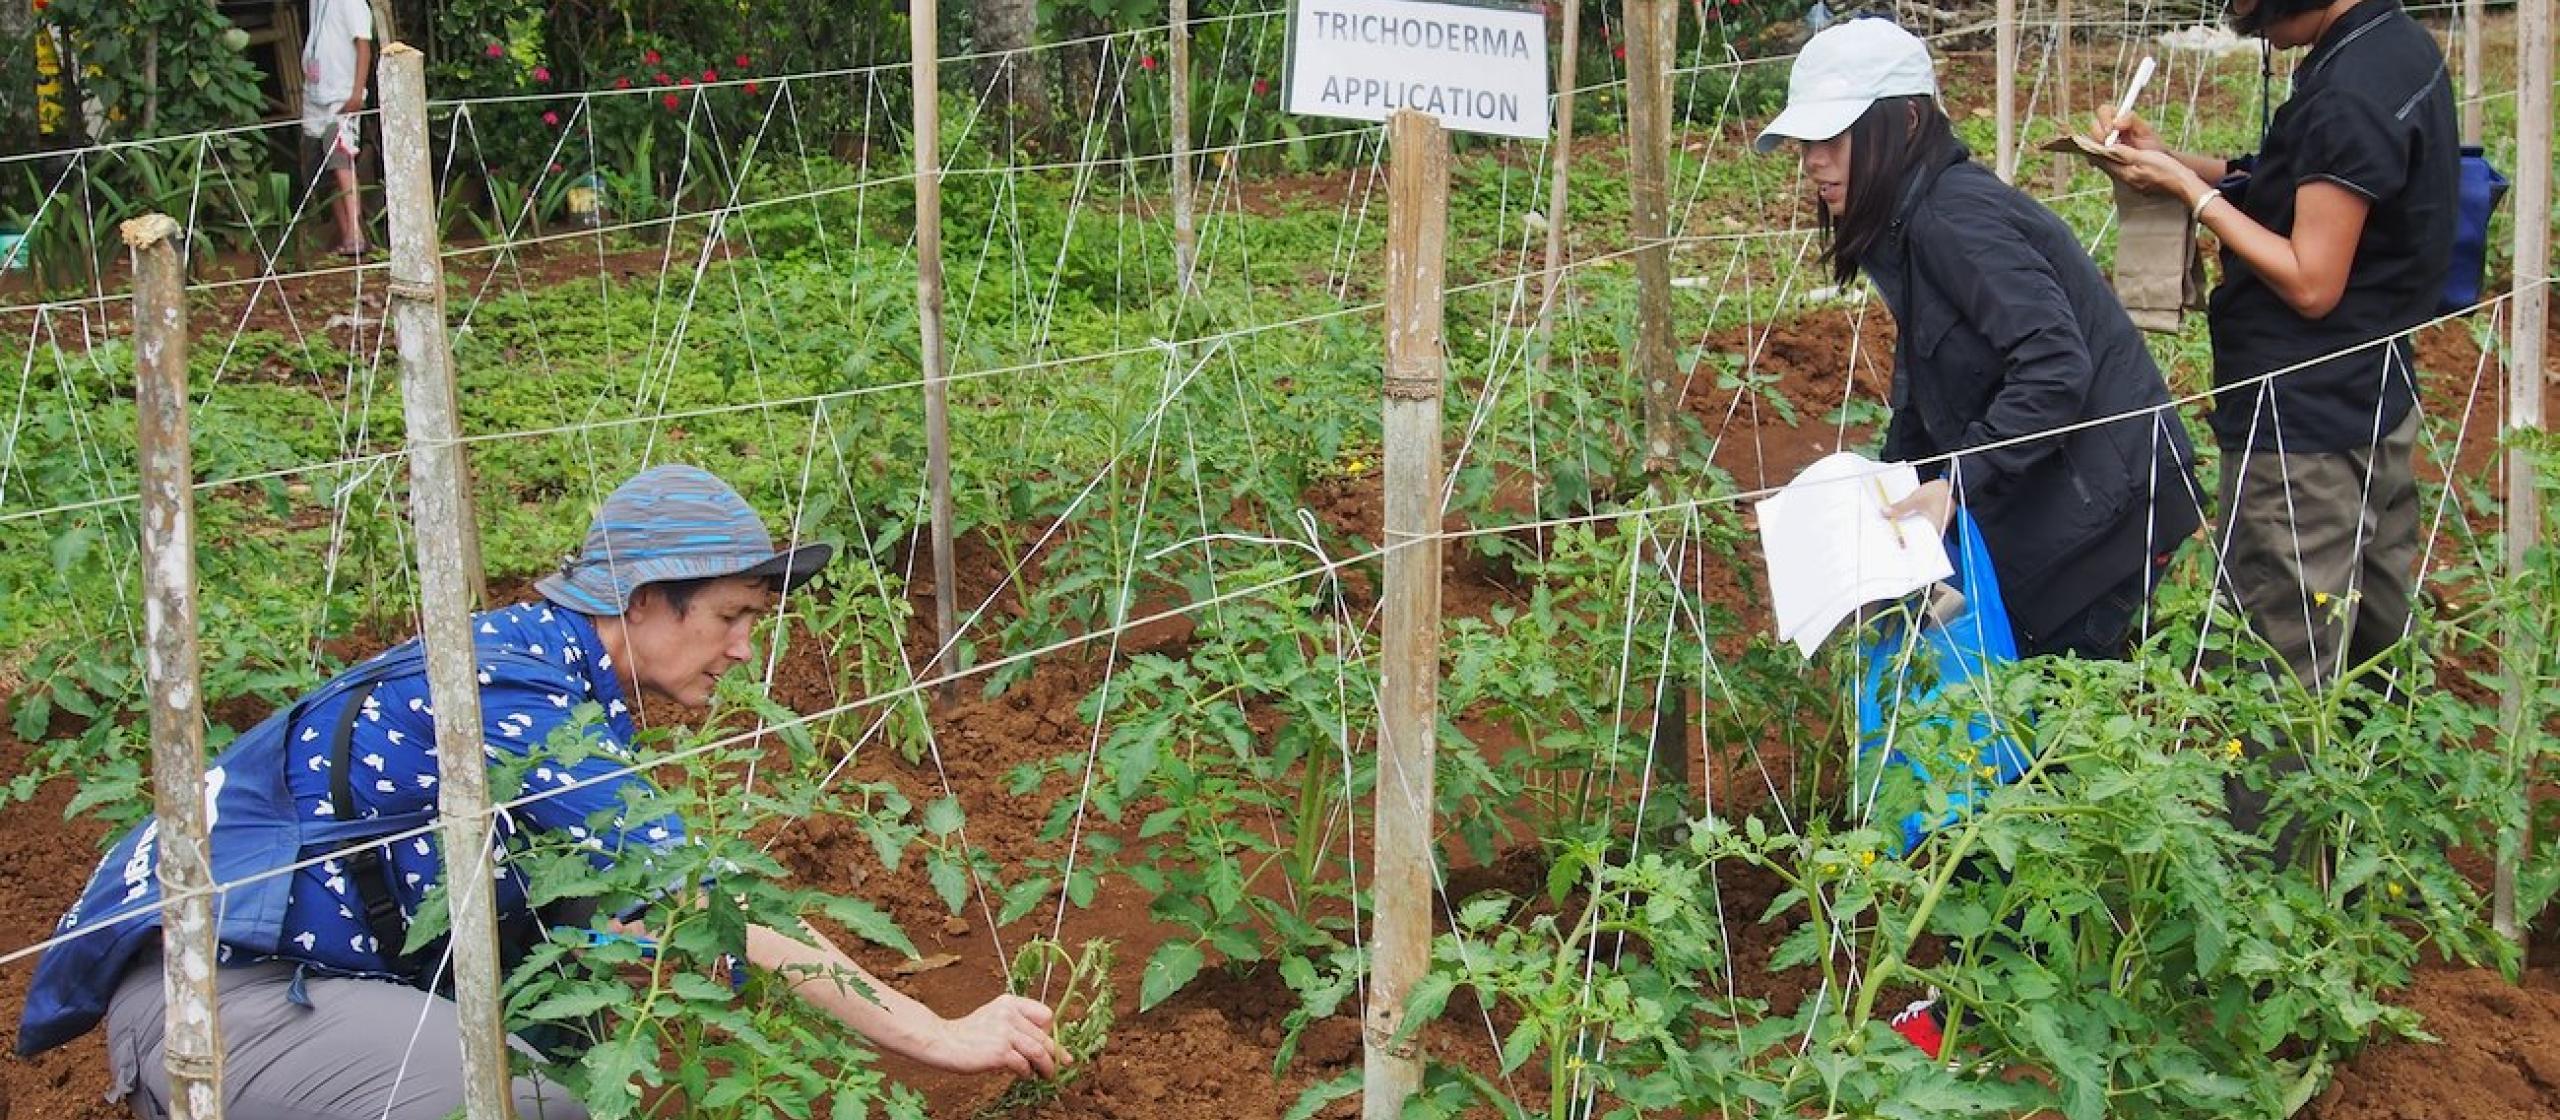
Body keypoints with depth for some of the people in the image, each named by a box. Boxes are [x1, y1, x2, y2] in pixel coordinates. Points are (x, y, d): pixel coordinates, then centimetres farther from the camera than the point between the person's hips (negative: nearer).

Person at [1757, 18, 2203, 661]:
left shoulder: (1953, 216, -19)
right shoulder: (1906, 227, 12)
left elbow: (2054, 363, -28)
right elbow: (1918, 396, 16)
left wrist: (1957, 481, -29)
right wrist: (1891, 494, 7)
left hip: (2101, 505, -10)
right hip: (2040, 505, 10)